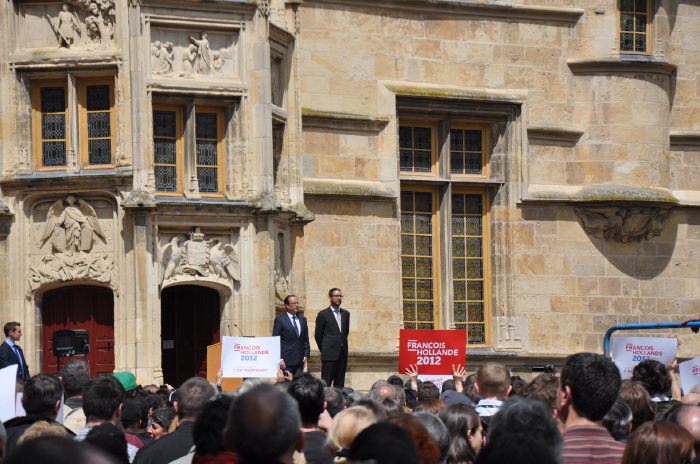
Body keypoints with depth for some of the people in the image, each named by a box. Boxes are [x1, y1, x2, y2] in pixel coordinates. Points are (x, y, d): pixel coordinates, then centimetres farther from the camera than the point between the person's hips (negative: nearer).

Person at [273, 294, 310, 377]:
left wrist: (306, 355, 7)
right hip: (286, 361, -5)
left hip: (300, 361, 5)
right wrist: (280, 359, -11)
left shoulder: (302, 319, 13)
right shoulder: (280, 320, -3)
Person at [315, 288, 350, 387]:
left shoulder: (346, 314, 13)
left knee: (340, 383, 4)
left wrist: (342, 345, 14)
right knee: (326, 383, -6)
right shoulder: (323, 314, -2)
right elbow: (318, 335, 1)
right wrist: (324, 350, 6)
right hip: (329, 354, -5)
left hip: (342, 353, 5)